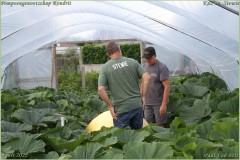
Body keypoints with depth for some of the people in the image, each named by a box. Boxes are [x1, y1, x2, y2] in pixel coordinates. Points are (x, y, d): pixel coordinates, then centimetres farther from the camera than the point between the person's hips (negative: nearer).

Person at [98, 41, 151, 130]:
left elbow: (101, 89, -14)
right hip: (137, 106, 3)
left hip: (120, 110, -2)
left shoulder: (105, 68, -3)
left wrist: (110, 106, -5)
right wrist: (143, 96, 1)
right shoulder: (132, 62, 2)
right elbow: (147, 77, -5)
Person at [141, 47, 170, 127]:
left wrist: (164, 104, -18)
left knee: (160, 125, 0)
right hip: (147, 103, 6)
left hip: (159, 103, -6)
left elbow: (167, 87, -14)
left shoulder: (162, 67, -11)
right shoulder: (145, 66, 9)